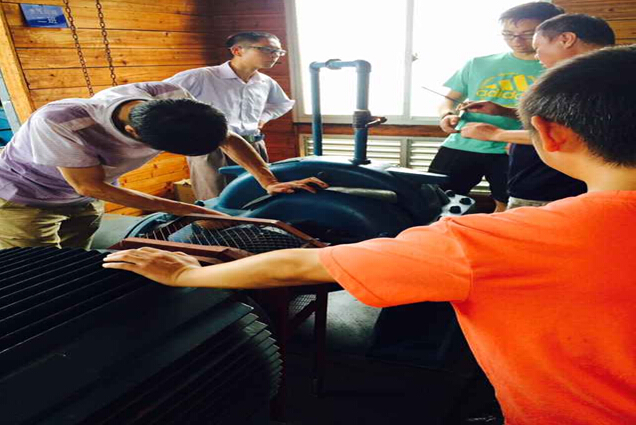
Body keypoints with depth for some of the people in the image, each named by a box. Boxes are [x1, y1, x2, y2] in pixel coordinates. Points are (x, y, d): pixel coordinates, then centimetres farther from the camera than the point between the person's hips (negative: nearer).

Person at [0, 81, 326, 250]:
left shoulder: (170, 97, -29)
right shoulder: (58, 123, -42)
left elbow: (229, 139, -17)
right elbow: (91, 186, -32)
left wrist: (270, 182, -27)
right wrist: (193, 212, -33)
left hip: (84, 201, 5)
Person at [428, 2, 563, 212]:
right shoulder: (478, 64, 10)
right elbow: (449, 98, 15)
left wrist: (505, 111, -20)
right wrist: (448, 114, -11)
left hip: (517, 152, -1)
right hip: (462, 145, 2)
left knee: (507, 210, 7)